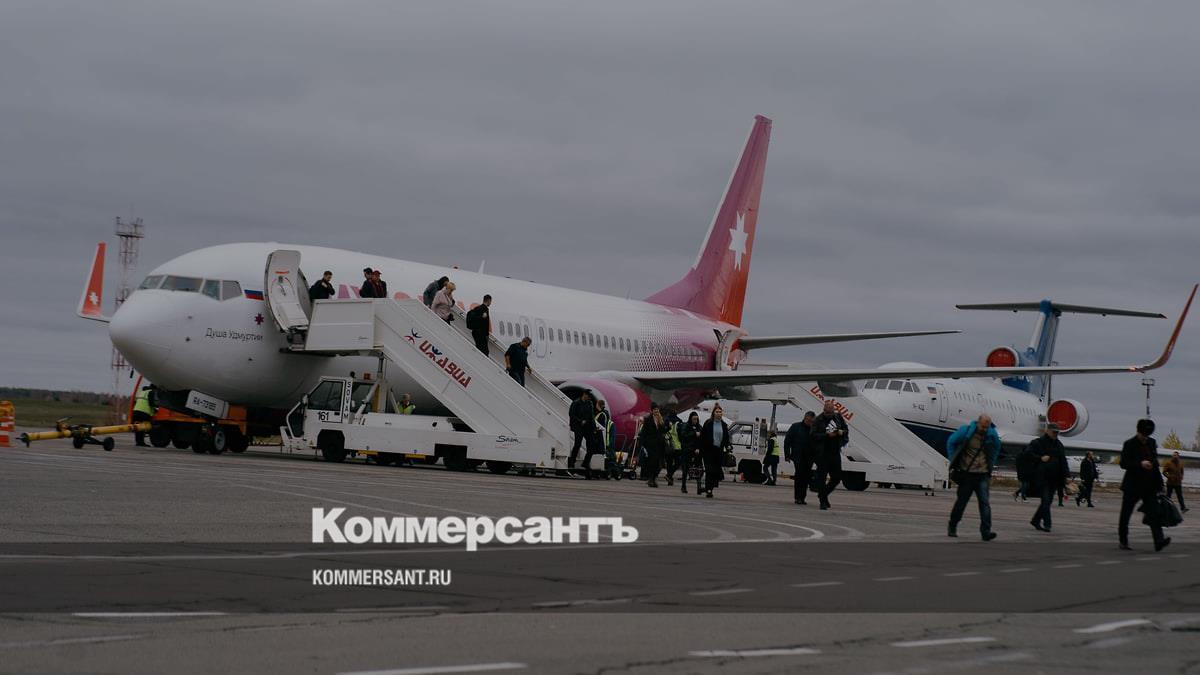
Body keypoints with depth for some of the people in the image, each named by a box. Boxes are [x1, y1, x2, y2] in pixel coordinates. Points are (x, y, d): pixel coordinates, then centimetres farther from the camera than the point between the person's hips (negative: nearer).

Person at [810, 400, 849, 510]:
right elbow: (813, 435, -13)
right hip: (822, 453, -5)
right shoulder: (818, 420, -6)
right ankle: (823, 502, 2)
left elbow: (846, 430, 18)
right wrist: (827, 435, -22)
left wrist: (842, 432, -5)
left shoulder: (838, 417, 7)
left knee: (837, 477, 8)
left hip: (835, 452, 5)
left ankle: (823, 495, 30)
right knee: (822, 478, -5)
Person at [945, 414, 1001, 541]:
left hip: (982, 475, 1)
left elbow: (996, 449, 20)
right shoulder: (966, 431, -7)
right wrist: (954, 462, 5)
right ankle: (952, 528, 26)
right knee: (961, 501, 9)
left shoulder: (992, 435, 0)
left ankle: (986, 531, -16)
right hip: (966, 474, -1)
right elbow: (951, 442, 6)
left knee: (985, 502, -11)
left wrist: (990, 465, 14)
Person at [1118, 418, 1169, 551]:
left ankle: (1159, 541, -22)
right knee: (1125, 514, 7)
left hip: (1149, 485, 4)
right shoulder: (1129, 444, -6)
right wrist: (1140, 464, -24)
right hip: (1133, 485, -4)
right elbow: (1123, 463, -12)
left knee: (1153, 513, -10)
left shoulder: (1152, 443, 11)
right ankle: (1123, 541, 20)